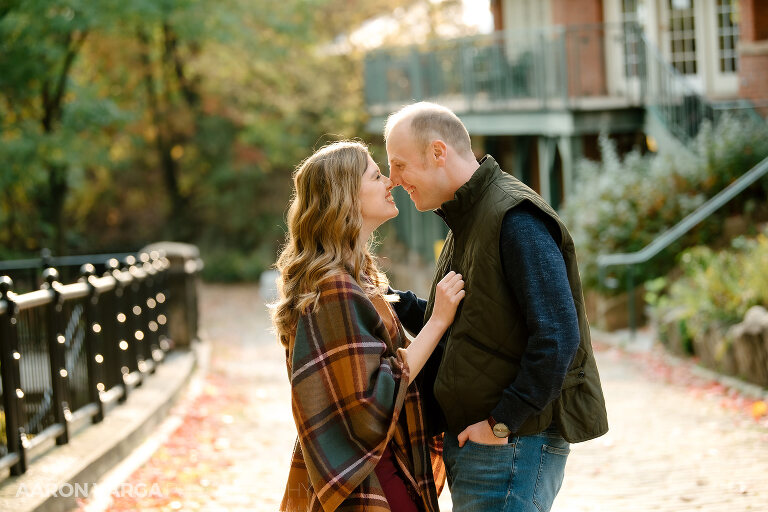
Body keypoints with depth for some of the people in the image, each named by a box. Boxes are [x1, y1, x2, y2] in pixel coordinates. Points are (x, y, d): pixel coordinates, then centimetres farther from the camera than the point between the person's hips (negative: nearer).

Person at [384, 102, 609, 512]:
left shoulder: (515, 219, -17)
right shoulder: (465, 223, 16)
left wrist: (501, 424, -21)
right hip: (470, 445, 10)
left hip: (511, 445, -10)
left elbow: (558, 337, -25)